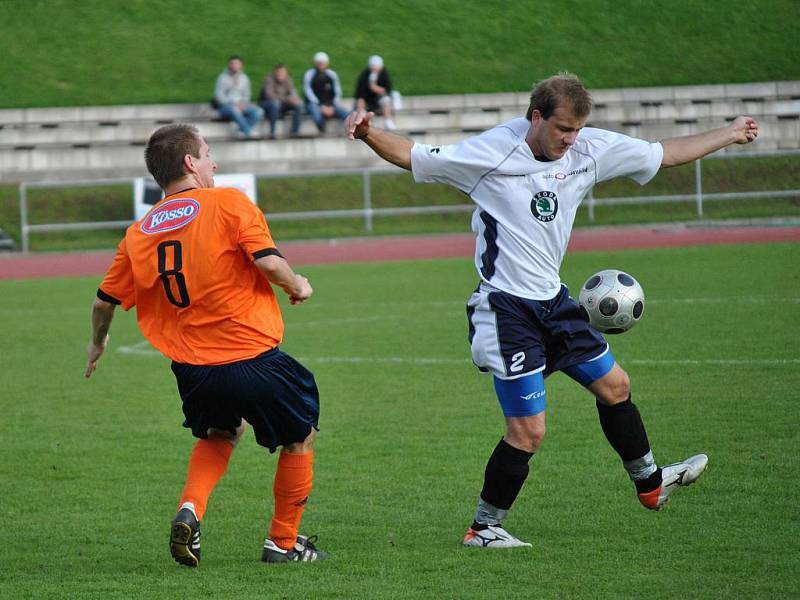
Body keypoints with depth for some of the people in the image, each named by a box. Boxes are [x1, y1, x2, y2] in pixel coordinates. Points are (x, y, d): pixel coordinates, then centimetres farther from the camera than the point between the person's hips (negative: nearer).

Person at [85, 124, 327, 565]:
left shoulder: (138, 233, 9)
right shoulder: (228, 203, -6)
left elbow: (104, 301, 14)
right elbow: (270, 263, -16)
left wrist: (97, 343, 34)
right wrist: (297, 285, 5)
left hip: (192, 370, 5)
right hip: (253, 358, -5)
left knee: (220, 433, 32)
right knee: (300, 436, 19)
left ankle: (190, 510, 7)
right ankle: (283, 542, 24)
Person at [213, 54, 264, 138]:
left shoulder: (244, 78, 12)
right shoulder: (223, 77, -4)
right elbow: (219, 96, -9)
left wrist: (243, 104, -5)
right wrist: (234, 104, -17)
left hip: (241, 104, 5)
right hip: (225, 105, -5)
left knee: (258, 111, -21)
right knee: (235, 110, -41)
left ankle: (242, 131, -27)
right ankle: (249, 132, -37)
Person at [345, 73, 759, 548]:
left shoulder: (590, 150, 0)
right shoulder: (491, 153, -15)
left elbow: (665, 154, 13)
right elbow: (411, 156, -8)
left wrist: (730, 134, 20)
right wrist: (370, 134, -26)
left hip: (552, 300, 7)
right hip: (506, 308, -7)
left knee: (615, 386, 17)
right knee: (528, 430, -9)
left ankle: (651, 482, 40)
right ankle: (483, 528, 6)